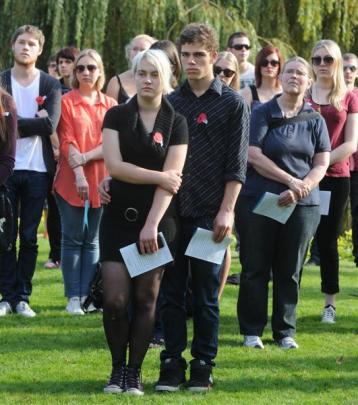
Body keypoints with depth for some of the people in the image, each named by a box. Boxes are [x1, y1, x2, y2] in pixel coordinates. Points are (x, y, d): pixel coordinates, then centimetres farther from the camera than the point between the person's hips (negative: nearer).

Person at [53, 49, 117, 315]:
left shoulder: (110, 105, 8)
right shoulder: (67, 102, 0)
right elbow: (67, 142, -7)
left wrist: (85, 156, -14)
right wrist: (78, 173, -18)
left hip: (101, 180, 3)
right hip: (72, 181, -3)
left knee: (92, 240, 6)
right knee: (73, 238, 0)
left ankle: (87, 295, 9)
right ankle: (73, 297, 2)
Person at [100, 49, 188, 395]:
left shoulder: (175, 123, 1)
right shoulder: (117, 116, 3)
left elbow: (172, 178, -7)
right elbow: (114, 165, -9)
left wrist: (152, 224, -16)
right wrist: (158, 177, -11)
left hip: (158, 219, 0)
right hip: (119, 215, 0)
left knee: (145, 299, 2)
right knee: (114, 299, -6)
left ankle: (134, 373, 10)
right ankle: (117, 369, 10)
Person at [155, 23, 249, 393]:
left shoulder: (232, 104, 0)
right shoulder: (170, 102, 9)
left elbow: (236, 165, -4)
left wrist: (227, 211, -11)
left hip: (209, 213, -3)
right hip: (171, 210, 3)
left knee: (205, 295, 3)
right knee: (171, 291, 4)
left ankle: (203, 366, 10)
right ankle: (172, 364, 10)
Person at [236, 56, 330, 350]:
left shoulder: (315, 121, 8)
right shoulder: (263, 114, 0)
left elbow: (321, 164, 4)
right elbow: (254, 156, -9)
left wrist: (303, 187, -15)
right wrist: (290, 181, -14)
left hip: (302, 204, 2)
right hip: (258, 201, -2)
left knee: (290, 271, 6)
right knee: (255, 268, 2)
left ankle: (285, 331, 15)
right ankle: (252, 330, 10)